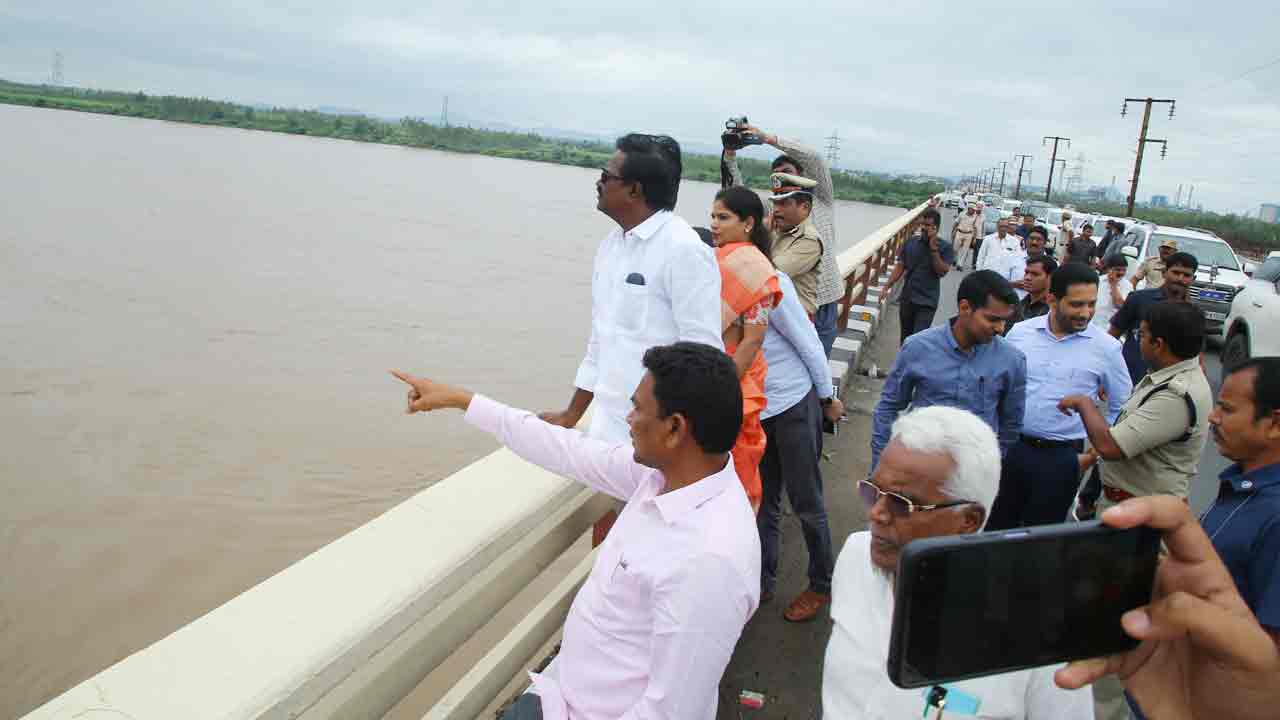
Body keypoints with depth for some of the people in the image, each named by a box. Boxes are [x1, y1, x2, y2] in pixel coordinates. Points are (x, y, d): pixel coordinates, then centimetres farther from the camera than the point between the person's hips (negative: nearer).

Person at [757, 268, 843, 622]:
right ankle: (763, 582, 31)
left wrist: (827, 399, -5)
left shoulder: (771, 285, -20)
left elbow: (809, 345, -13)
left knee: (806, 503, 8)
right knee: (762, 500, 15)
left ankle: (822, 586, 27)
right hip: (757, 410, 6)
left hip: (794, 407, -6)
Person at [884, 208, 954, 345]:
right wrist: (887, 286, 0)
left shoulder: (945, 247, -6)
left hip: (927, 303, -4)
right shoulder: (910, 242, 2)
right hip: (906, 299, 4)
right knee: (906, 338, 15)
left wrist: (934, 249, -20)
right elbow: (900, 266, 7)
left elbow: (942, 271, -15)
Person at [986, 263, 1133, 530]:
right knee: (997, 526, 15)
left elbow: (1121, 407, 5)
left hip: (1061, 458, -2)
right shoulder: (1020, 332, -2)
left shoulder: (1106, 347, -6)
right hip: (1009, 447, 2)